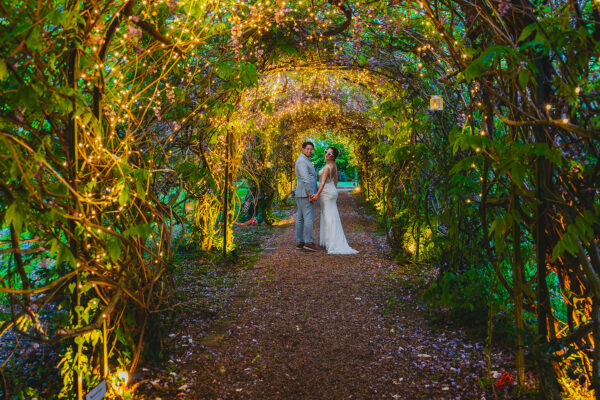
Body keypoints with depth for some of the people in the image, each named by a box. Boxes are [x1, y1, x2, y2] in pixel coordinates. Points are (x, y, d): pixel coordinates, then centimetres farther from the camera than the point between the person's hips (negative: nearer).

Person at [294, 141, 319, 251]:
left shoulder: (305, 161, 22)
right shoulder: (302, 161, -11)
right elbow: (305, 179, -19)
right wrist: (310, 194, -22)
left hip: (301, 194, 10)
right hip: (306, 194, -10)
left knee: (300, 218, 7)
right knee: (309, 218, -9)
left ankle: (299, 242, 9)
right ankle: (308, 242, -9)